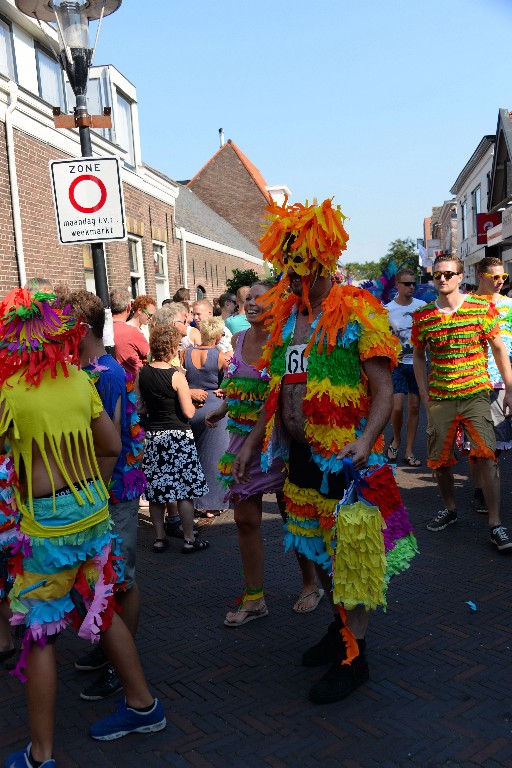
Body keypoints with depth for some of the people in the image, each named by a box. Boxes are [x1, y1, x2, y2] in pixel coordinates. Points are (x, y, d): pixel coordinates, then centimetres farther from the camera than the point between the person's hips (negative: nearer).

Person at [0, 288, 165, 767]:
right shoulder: (79, 378, 3)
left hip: (47, 519, -6)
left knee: (39, 632, 5)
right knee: (100, 611, 20)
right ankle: (143, 705, 33)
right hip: (93, 510, 6)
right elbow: (112, 446, 8)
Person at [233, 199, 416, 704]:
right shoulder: (284, 315, 8)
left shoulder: (357, 313, -12)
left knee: (349, 557, 2)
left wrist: (365, 439, -31)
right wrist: (252, 442, 14)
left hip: (345, 459, -7)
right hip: (300, 457, 7)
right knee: (318, 550, 19)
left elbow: (383, 390, -15)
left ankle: (354, 657, 19)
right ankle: (340, 628, 40)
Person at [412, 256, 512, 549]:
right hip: (439, 398, 2)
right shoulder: (423, 316, 2)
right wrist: (424, 395, 7)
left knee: (486, 455, -13)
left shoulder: (482, 308, -2)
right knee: (439, 460, 8)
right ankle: (450, 508, 33)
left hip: (475, 394, -2)